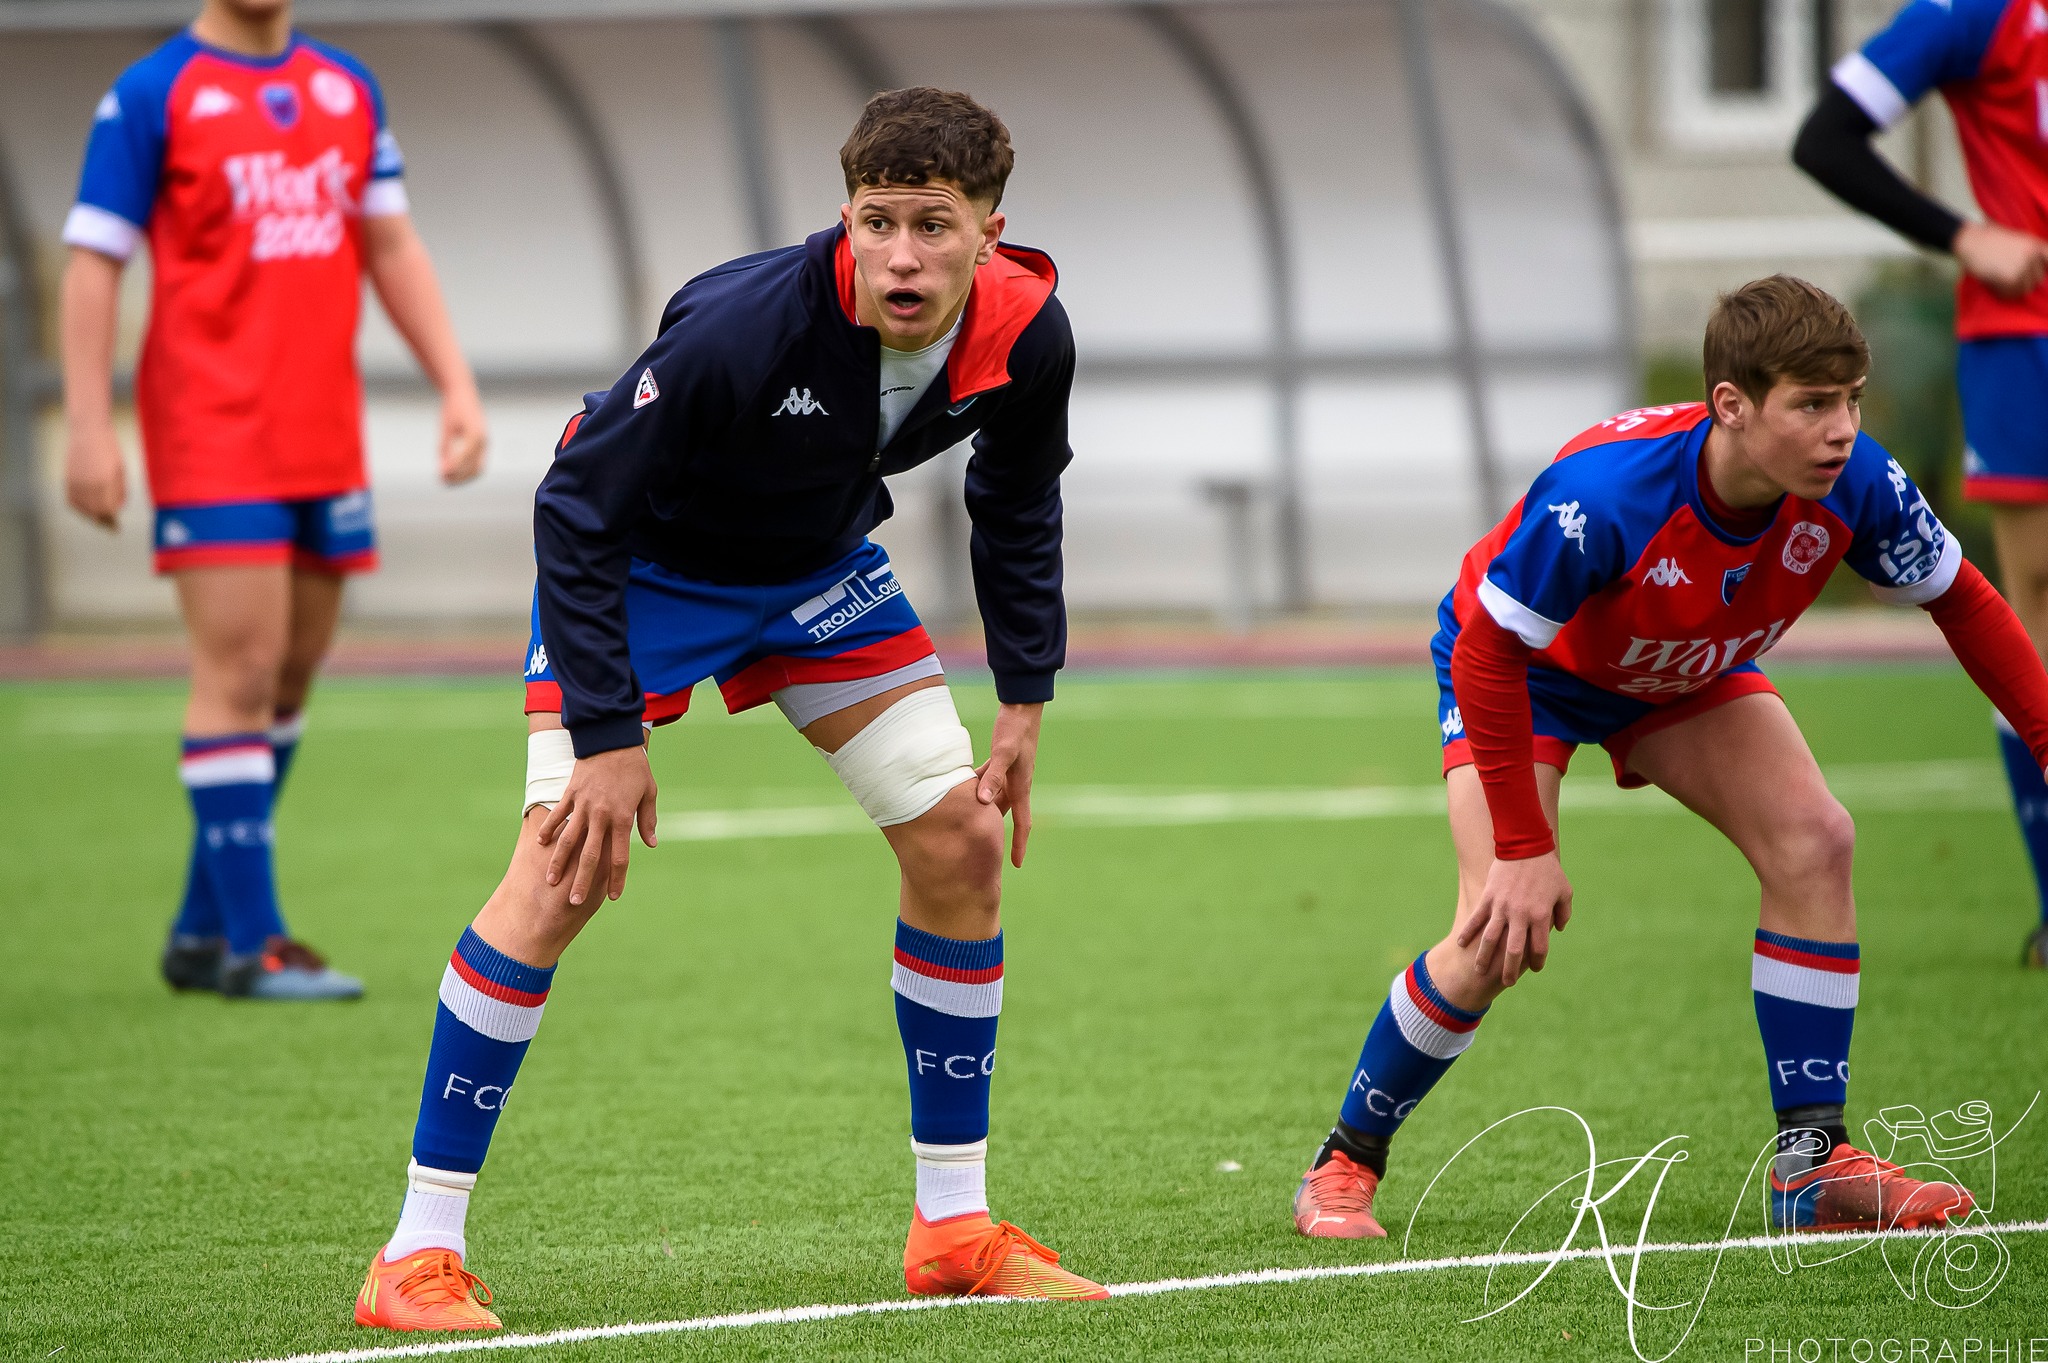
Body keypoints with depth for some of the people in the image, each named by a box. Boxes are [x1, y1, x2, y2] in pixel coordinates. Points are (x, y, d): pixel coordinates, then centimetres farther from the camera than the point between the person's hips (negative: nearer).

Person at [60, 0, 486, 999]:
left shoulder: (349, 91, 13)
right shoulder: (151, 97, -3)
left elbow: (391, 249, 17)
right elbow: (92, 265, -5)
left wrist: (455, 386, 8)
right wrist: (89, 430, -12)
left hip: (325, 444, 6)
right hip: (212, 436, -6)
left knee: (290, 679, 6)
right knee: (240, 672, -11)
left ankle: (202, 932, 16)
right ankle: (251, 944, -8)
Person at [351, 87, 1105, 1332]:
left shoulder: (1025, 335, -21)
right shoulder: (744, 326, -38)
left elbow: (1018, 506, 3)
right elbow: (579, 504, -29)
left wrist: (1025, 702, -1)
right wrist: (607, 737, -29)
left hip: (819, 566, 6)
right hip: (642, 562, -6)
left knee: (965, 841, -1)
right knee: (566, 870, -19)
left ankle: (956, 1228, 13)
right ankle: (421, 1255, -14)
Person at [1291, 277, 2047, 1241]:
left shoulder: (1854, 487, -28)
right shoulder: (1602, 493, -43)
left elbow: (1961, 602, -8)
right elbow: (1488, 652, -33)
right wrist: (1524, 849, -31)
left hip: (1687, 674, 5)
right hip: (1526, 669, -5)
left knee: (1814, 841, -16)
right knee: (1502, 936, -18)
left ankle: (1812, 1164, -7)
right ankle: (1344, 1163, 4)